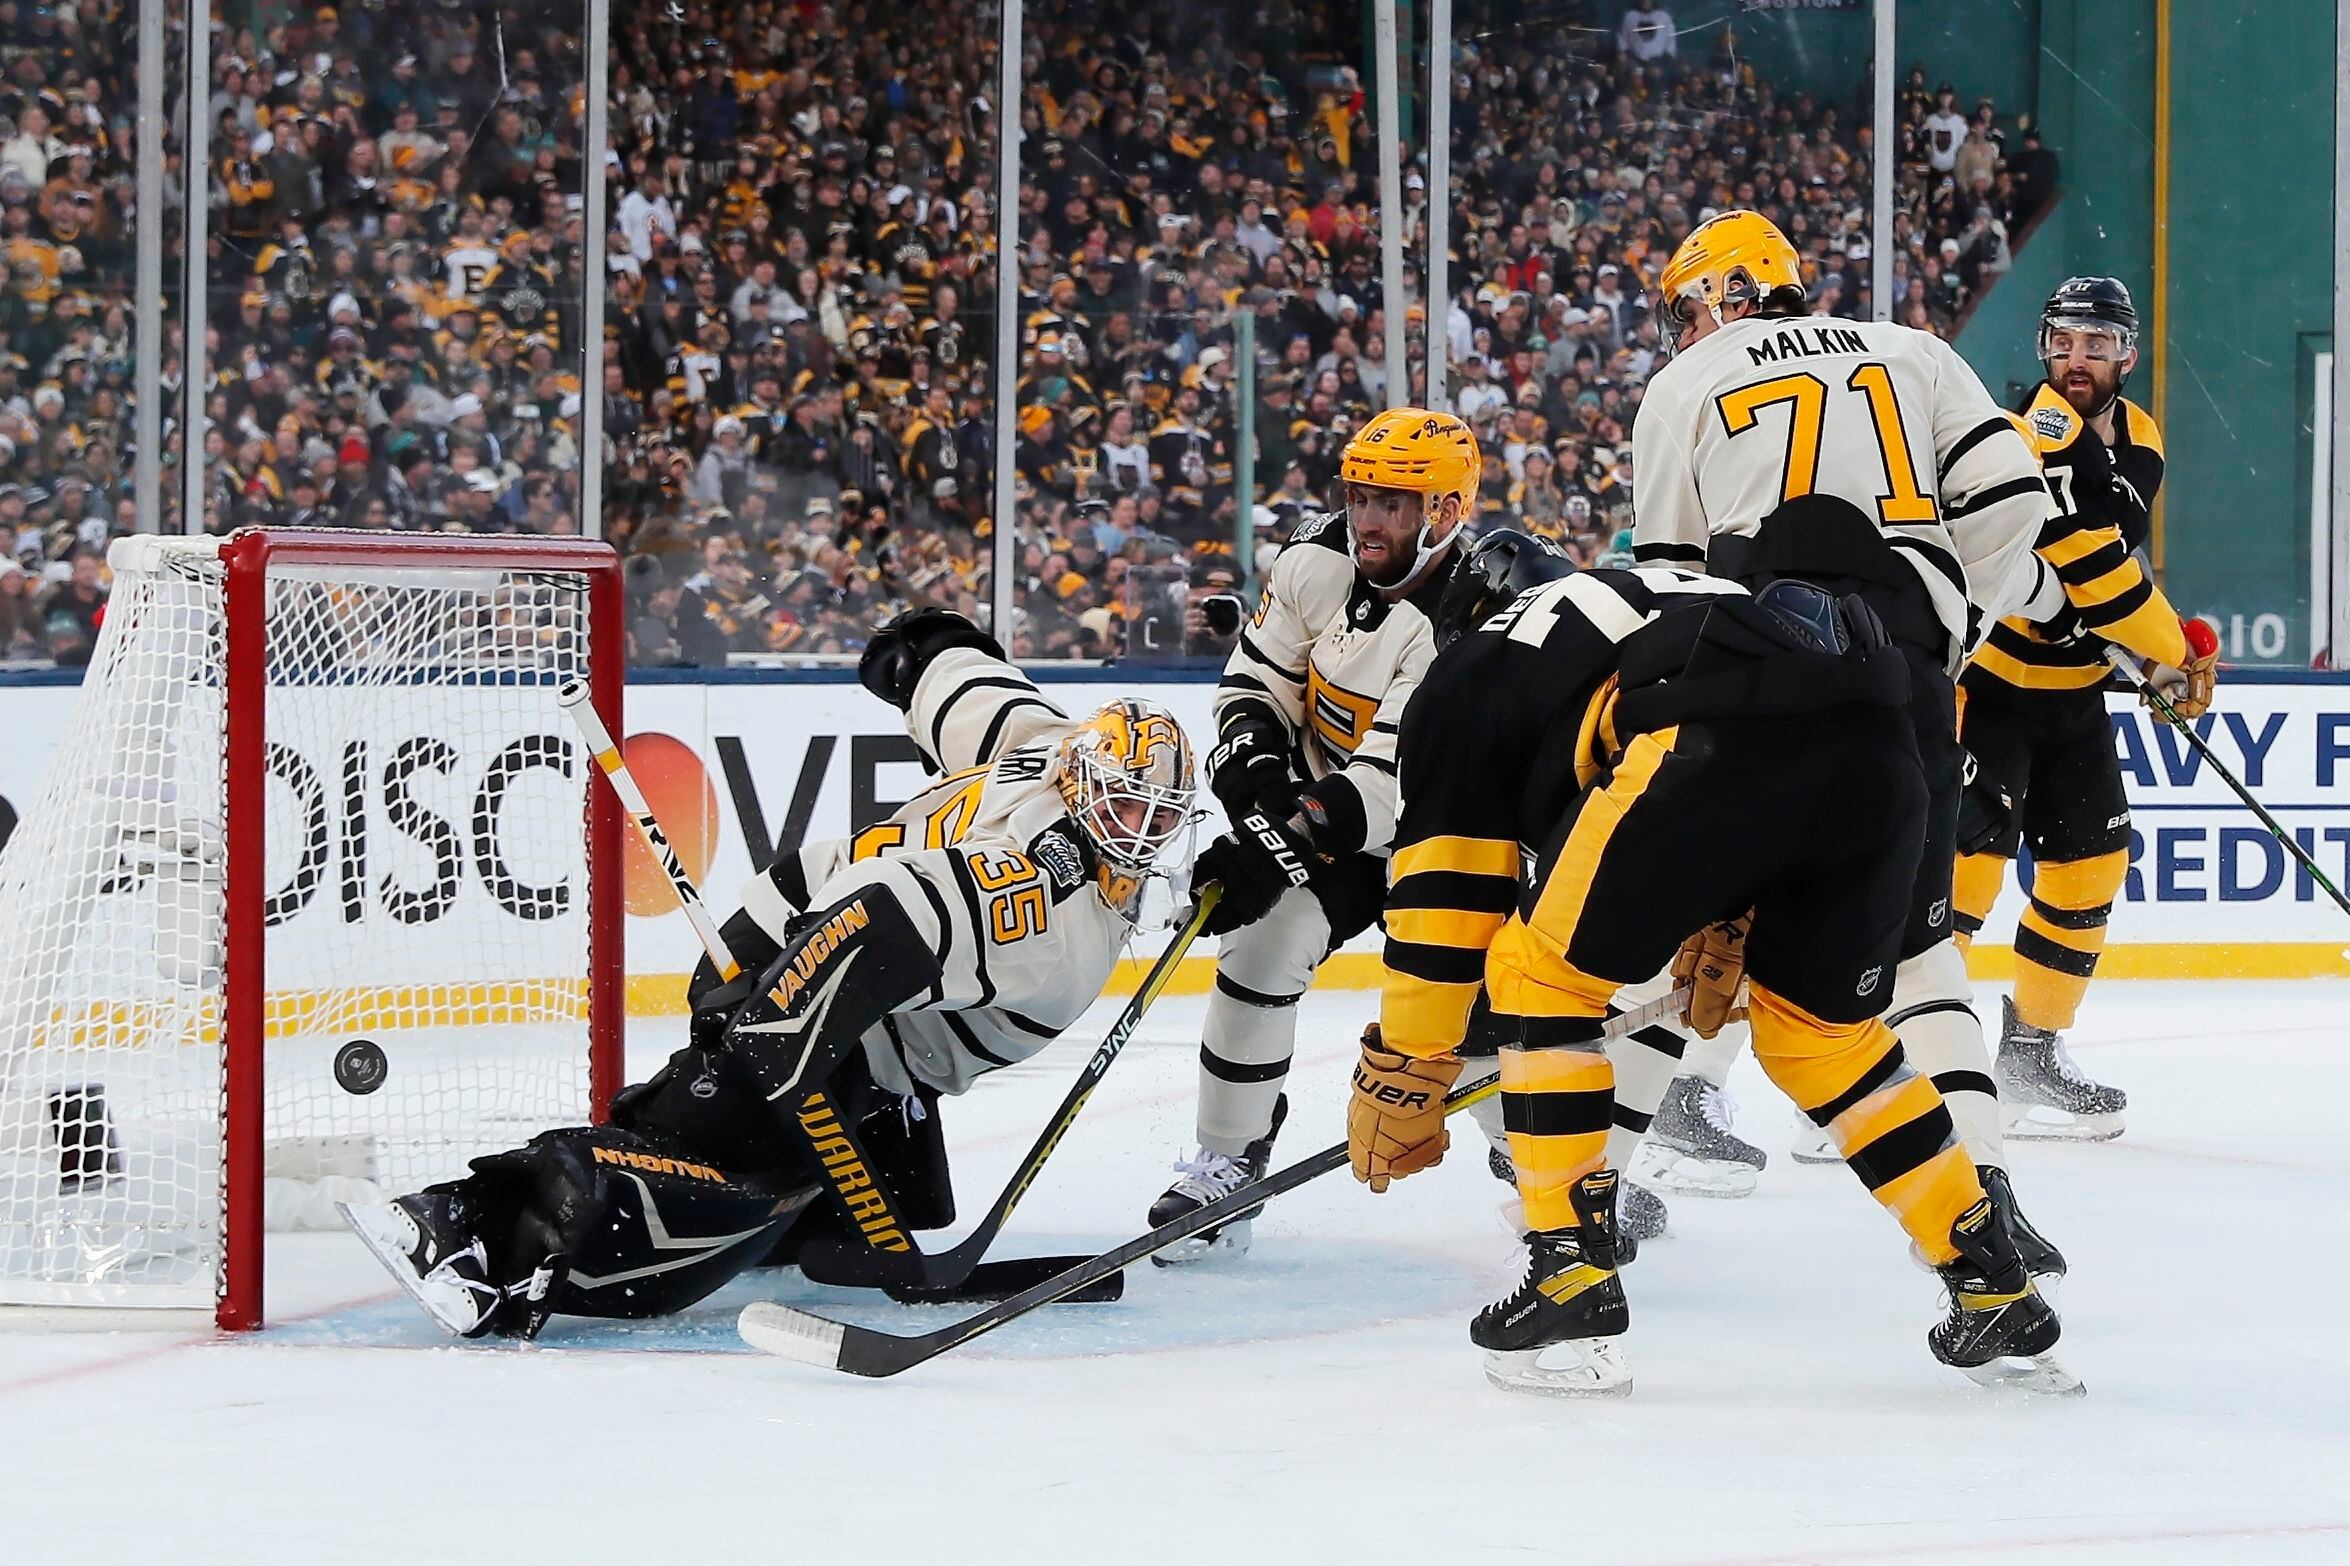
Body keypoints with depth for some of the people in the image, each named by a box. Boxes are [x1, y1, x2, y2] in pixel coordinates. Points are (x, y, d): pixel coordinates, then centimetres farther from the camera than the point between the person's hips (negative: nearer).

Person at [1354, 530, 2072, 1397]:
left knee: (1542, 972, 14)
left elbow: (1442, 900, 23)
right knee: (1823, 1025, 26)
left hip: (1725, 746, -6)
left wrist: (1400, 1077, 29)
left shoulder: (1464, 678, 27)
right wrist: (1724, 932, 52)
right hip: (1878, 743, 6)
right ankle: (1998, 1296, 26)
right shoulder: (1666, 592, 43)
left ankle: (1574, 1289, 8)